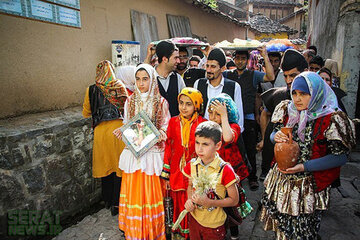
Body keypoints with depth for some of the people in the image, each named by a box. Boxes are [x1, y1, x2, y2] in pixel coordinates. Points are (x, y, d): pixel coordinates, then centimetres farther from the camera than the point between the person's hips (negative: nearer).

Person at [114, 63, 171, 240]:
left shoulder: (161, 102, -1)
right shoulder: (130, 101, 7)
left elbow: (166, 127, 1)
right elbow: (126, 126, 13)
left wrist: (161, 133, -20)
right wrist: (121, 131, -8)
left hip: (153, 152, -2)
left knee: (151, 192, 4)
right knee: (133, 191, 7)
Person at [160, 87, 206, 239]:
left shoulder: (202, 124, -7)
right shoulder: (173, 122, 0)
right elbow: (168, 148, 2)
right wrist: (165, 174, 3)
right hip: (177, 174, 2)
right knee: (179, 203, 13)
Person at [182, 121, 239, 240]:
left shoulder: (225, 170, -23)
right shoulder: (192, 165, -9)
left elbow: (234, 200, -14)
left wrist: (209, 202, -24)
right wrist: (189, 200, -11)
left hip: (214, 225, -4)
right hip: (194, 219, 4)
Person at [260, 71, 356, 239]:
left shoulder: (332, 119, -15)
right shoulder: (287, 110, 1)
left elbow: (340, 157, -15)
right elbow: (274, 135, 12)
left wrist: (304, 166, -21)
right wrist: (276, 137, -13)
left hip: (309, 187, -4)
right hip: (281, 180, 4)